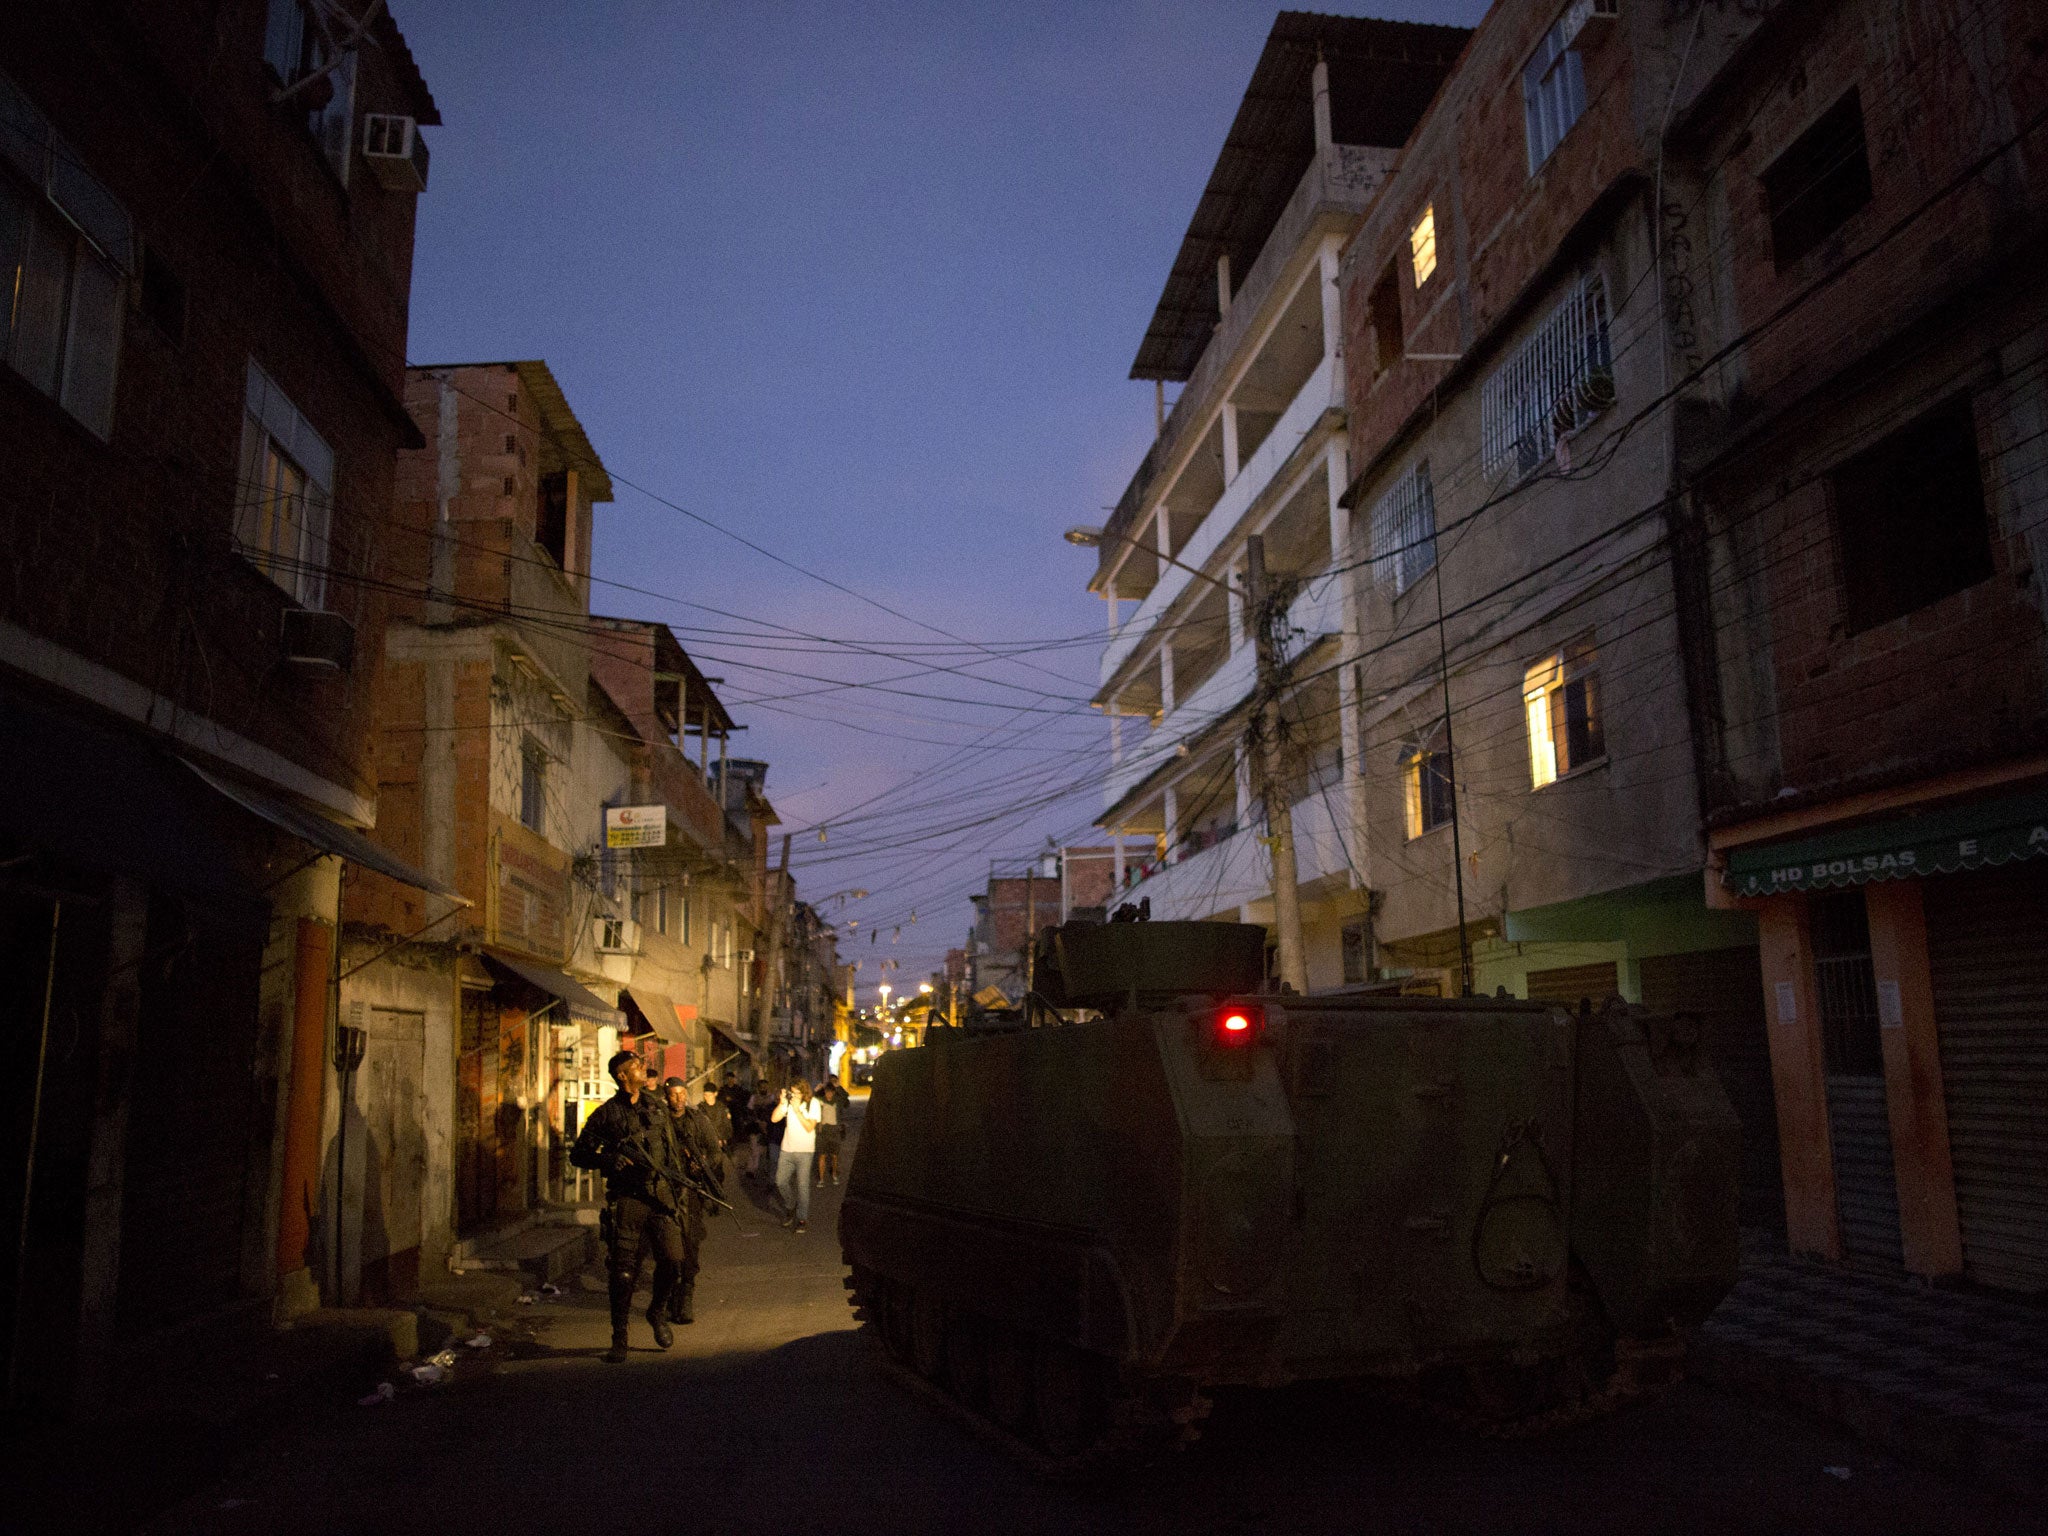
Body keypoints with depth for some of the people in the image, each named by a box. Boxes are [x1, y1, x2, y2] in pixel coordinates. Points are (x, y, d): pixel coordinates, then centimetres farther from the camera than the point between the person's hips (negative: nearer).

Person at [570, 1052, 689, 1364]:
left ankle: (658, 1312, 18)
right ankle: (619, 1339, 13)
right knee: (624, 1271, -2)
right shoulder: (606, 1114, 1)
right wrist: (608, 1159, -14)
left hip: (661, 1194, 3)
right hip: (627, 1198, -3)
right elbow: (578, 1154, 3)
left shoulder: (657, 1106, 13)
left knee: (672, 1259, -9)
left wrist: (676, 1177, 12)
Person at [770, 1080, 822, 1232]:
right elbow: (774, 1118, -6)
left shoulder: (813, 1104, -8)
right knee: (780, 1181, 6)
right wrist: (782, 1102, -16)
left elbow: (810, 1127, -15)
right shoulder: (788, 1102, 1)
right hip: (787, 1149, 4)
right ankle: (791, 1209, 30)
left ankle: (803, 1219, 4)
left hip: (804, 1151, -4)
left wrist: (797, 1110, -20)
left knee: (802, 1185, -5)